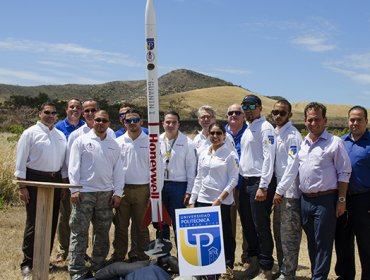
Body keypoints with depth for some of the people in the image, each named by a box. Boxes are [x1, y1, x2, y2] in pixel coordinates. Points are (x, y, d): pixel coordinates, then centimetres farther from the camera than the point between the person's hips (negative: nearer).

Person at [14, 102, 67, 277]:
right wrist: (22, 186, -11)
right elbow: (21, 160, -6)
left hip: (55, 180, 5)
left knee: (51, 222, 10)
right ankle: (27, 263, 8)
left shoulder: (60, 135, 11)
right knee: (33, 223, -2)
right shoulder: (30, 133, -4)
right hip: (35, 180, -5)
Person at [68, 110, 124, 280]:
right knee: (79, 232, -3)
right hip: (84, 193, -4)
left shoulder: (113, 145, 12)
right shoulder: (81, 141, 3)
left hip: (106, 194, 4)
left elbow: (118, 170, 10)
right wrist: (74, 189, -10)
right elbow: (74, 167, -2)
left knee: (102, 232, 10)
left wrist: (117, 192, 2)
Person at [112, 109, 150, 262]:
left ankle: (140, 256, 15)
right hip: (122, 189, 1)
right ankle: (118, 257, 16)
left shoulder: (149, 142, 3)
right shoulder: (118, 142, 7)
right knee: (120, 225, 6)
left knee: (141, 226, 5)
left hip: (142, 189, -1)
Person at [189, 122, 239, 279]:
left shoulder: (230, 154, -3)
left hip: (222, 202, -4)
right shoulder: (203, 154, 11)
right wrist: (192, 201, 7)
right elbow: (198, 179, 13)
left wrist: (220, 199, -15)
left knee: (225, 234, 2)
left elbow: (233, 180, -8)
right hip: (203, 200, 4)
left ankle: (228, 266, 17)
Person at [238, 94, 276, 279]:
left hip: (259, 183, -9)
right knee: (247, 224, 15)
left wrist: (263, 187, -20)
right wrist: (239, 182, 14)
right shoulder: (246, 130, 17)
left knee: (261, 226, -4)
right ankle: (254, 261, 29)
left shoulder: (265, 128, -9)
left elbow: (268, 158, -16)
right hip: (245, 182, 9)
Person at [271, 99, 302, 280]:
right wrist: (277, 189, 11)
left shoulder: (293, 135, -12)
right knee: (279, 233, 16)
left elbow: (292, 166, -18)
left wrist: (280, 190, -17)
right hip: (279, 191, 9)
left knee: (289, 235, -2)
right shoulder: (276, 134, 13)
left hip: (290, 192, -9)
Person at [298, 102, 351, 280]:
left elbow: (344, 173, -6)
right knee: (311, 242, 16)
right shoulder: (302, 143, 11)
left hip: (325, 200, -6)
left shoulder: (334, 142, -6)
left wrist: (341, 200, -9)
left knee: (323, 243, 1)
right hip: (305, 199, 6)